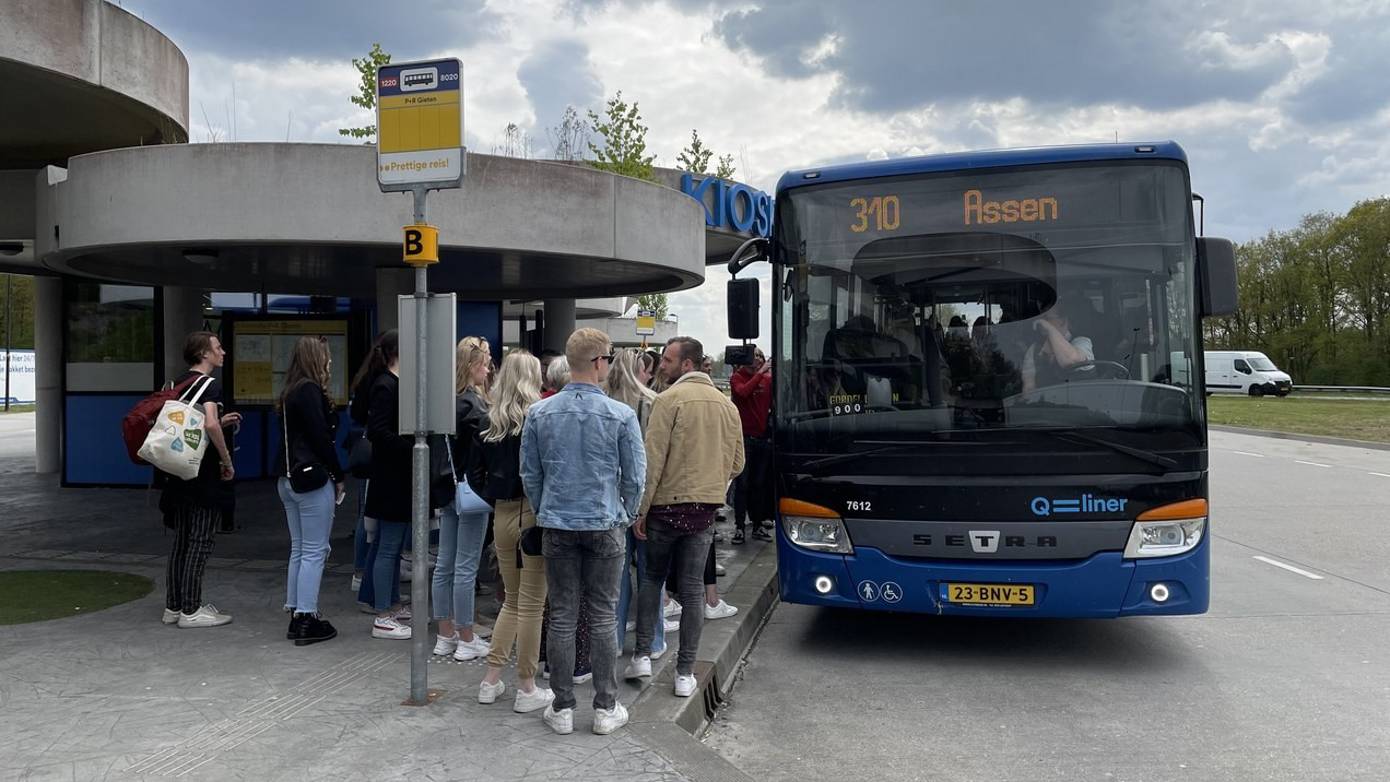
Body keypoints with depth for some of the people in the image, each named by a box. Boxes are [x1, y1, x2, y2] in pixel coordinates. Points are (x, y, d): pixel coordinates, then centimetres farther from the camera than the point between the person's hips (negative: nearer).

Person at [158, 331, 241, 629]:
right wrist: (227, 461, -18)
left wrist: (222, 422, 16)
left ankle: (174, 606, 20)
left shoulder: (179, 383, 14)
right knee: (200, 541, -2)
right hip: (204, 473, -8)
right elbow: (210, 424, -28)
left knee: (182, 540, 14)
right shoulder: (210, 384, -13)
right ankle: (191, 611, 2)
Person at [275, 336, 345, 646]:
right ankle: (306, 621, -1)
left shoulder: (290, 392, 14)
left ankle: (296, 615, 19)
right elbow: (321, 438, -17)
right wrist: (339, 477, -8)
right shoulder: (311, 391, -13)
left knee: (298, 549, 14)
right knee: (314, 551, -4)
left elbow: (295, 435, 14)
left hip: (288, 478, 9)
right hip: (313, 478, -9)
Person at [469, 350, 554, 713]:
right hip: (536, 515, -5)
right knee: (531, 604, 4)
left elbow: (475, 474, 8)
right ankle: (527, 689, 12)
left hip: (503, 516, 5)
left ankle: (491, 680, 22)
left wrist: (497, 501, 12)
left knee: (512, 600, 19)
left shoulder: (488, 423, 4)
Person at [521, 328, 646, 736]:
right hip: (605, 526, -2)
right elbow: (635, 477, -3)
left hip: (558, 526, 2)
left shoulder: (539, 413, -1)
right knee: (603, 617, 7)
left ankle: (562, 709, 16)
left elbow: (530, 474, 5)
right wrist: (626, 517, 13)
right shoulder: (621, 415, -9)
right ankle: (605, 709, 15)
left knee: (562, 617, 8)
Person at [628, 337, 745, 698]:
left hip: (668, 503, -4)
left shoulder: (670, 399, -10)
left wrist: (641, 509, -9)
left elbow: (653, 459, -14)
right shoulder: (727, 405, 8)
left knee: (652, 577, 16)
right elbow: (737, 464, 14)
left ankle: (643, 655, 14)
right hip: (706, 508, 4)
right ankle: (685, 673, 10)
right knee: (692, 588, 7)